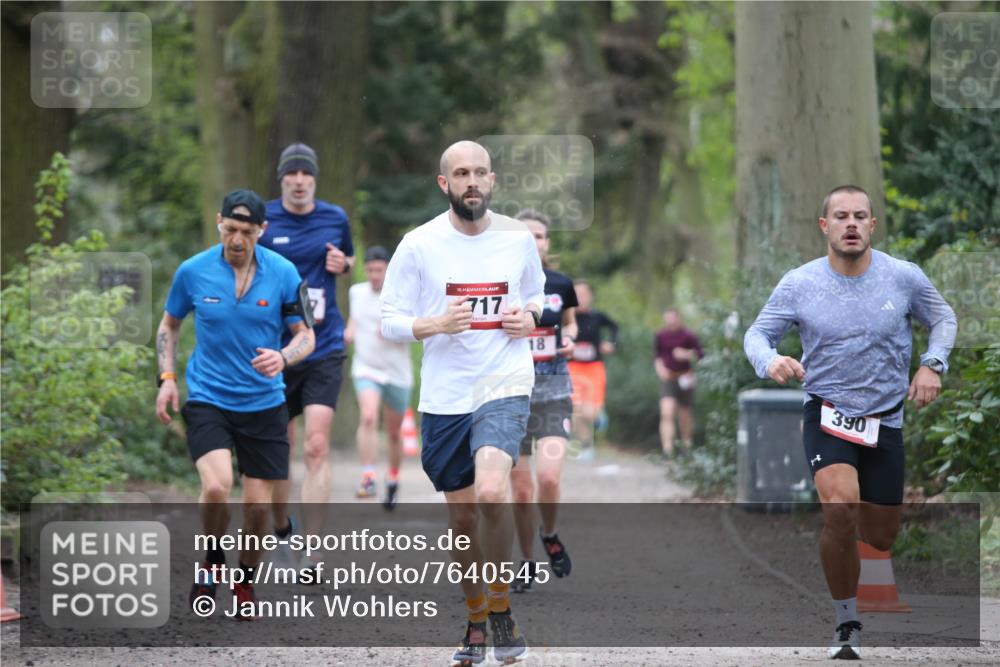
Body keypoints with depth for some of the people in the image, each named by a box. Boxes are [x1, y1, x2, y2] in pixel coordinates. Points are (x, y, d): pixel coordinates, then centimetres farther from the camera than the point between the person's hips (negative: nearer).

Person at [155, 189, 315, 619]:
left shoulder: (283, 273, -7)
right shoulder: (193, 271, -5)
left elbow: (306, 335, -1)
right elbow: (169, 324, 12)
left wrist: (283, 358, -22)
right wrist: (167, 378, 1)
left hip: (263, 402, 1)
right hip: (207, 398, -1)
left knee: (258, 503, 1)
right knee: (216, 487, -22)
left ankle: (245, 580, 28)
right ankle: (212, 561, 8)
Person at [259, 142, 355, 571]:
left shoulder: (336, 218, 6)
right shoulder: (261, 221, -1)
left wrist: (342, 264, 0)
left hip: (324, 347, 0)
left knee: (317, 447, -13)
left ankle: (312, 556, -14)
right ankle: (282, 528, 35)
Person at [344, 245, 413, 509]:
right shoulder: (356, 292, 5)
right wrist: (350, 330, 2)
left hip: (397, 373, -1)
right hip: (366, 370, 1)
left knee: (393, 432, 12)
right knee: (368, 417, -26)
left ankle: (393, 482, 33)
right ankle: (368, 477, -28)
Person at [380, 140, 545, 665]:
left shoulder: (518, 238, 3)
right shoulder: (419, 245, -3)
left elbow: (536, 294, 21)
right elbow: (390, 322, 0)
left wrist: (530, 317, -2)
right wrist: (435, 324, -19)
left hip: (504, 387, -1)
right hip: (443, 398, 1)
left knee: (491, 493, -24)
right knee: (462, 515, 9)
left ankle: (501, 610, -6)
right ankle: (475, 622, 28)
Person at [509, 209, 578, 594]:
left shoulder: (560, 285, 2)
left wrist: (569, 339, -2)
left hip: (554, 392, 0)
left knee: (548, 477, -19)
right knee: (521, 491, 2)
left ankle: (550, 536, 10)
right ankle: (527, 564, 21)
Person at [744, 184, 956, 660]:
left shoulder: (904, 277, -5)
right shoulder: (798, 284, -8)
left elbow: (943, 318, 10)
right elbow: (757, 333, 1)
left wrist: (932, 364, -7)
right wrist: (770, 362, -22)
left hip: (885, 422, 3)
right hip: (827, 415, -2)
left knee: (880, 537, 9)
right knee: (841, 510, -28)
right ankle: (847, 626, -13)